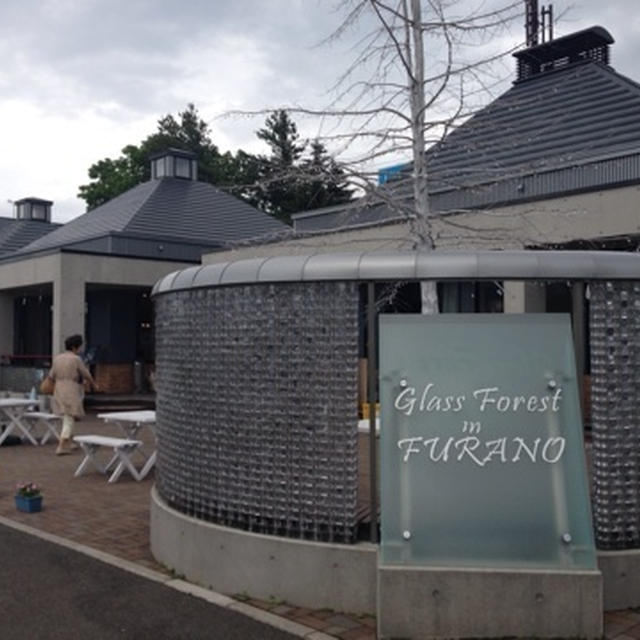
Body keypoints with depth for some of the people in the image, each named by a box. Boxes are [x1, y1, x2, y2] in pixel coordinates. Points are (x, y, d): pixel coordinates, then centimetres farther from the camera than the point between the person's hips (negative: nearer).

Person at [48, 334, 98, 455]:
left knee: (66, 418, 19)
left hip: (59, 391, 7)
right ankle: (61, 447, -11)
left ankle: (68, 444, 26)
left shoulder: (57, 358, 7)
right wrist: (94, 385, 13)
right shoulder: (76, 359, -11)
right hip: (72, 392, -7)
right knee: (69, 419, -4)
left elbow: (52, 376, 10)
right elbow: (86, 375, -4)